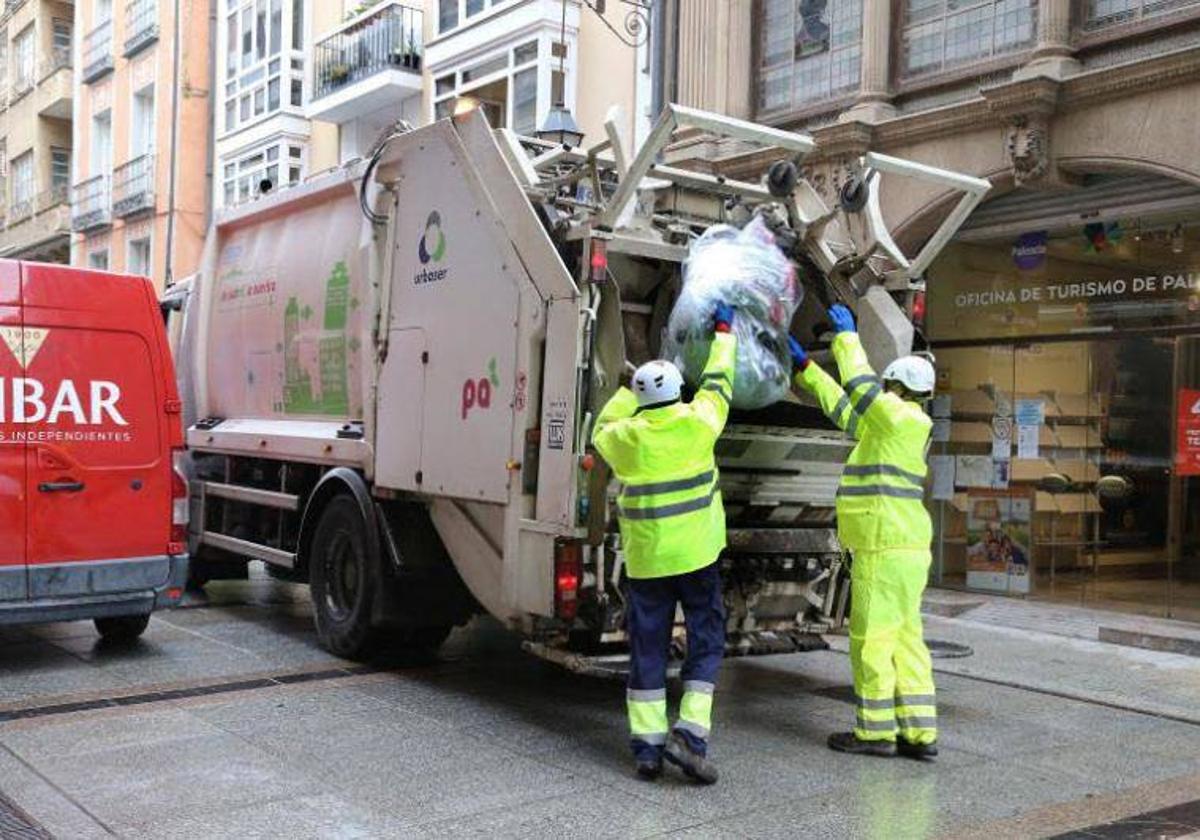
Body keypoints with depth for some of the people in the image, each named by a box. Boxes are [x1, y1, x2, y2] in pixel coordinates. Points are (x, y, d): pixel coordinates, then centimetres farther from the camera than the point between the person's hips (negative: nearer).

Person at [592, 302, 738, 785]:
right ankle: (689, 732, -4)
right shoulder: (696, 423, -5)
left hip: (645, 559, 2)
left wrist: (631, 389, 31)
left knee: (647, 649, 8)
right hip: (695, 554, -2)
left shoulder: (623, 437, -2)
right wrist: (723, 333, 26)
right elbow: (718, 381, 12)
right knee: (706, 643, 8)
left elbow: (602, 428, 23)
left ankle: (646, 745, 9)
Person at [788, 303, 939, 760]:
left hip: (886, 550, -10)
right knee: (904, 640, 10)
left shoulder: (902, 420, -11)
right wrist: (804, 366, 27)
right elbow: (843, 409, 23)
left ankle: (875, 731, 7)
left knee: (871, 639, -1)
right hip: (900, 549, 10)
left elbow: (859, 383, -7)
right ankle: (919, 733, 13)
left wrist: (846, 335, 7)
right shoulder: (895, 427, 16)